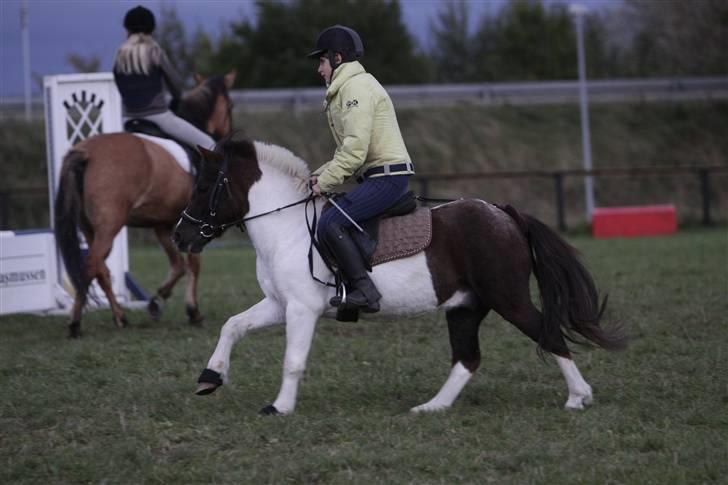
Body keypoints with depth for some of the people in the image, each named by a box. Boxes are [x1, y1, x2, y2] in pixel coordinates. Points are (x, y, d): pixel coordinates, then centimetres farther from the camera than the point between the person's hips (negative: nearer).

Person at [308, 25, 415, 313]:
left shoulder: (356, 87, -11)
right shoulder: (345, 89, 23)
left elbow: (355, 150, -20)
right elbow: (349, 150, 26)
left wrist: (324, 182, -13)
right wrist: (321, 174, 12)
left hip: (387, 177, -11)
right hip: (378, 177, 11)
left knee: (330, 223, -22)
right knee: (331, 220, 18)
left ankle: (364, 291, -27)